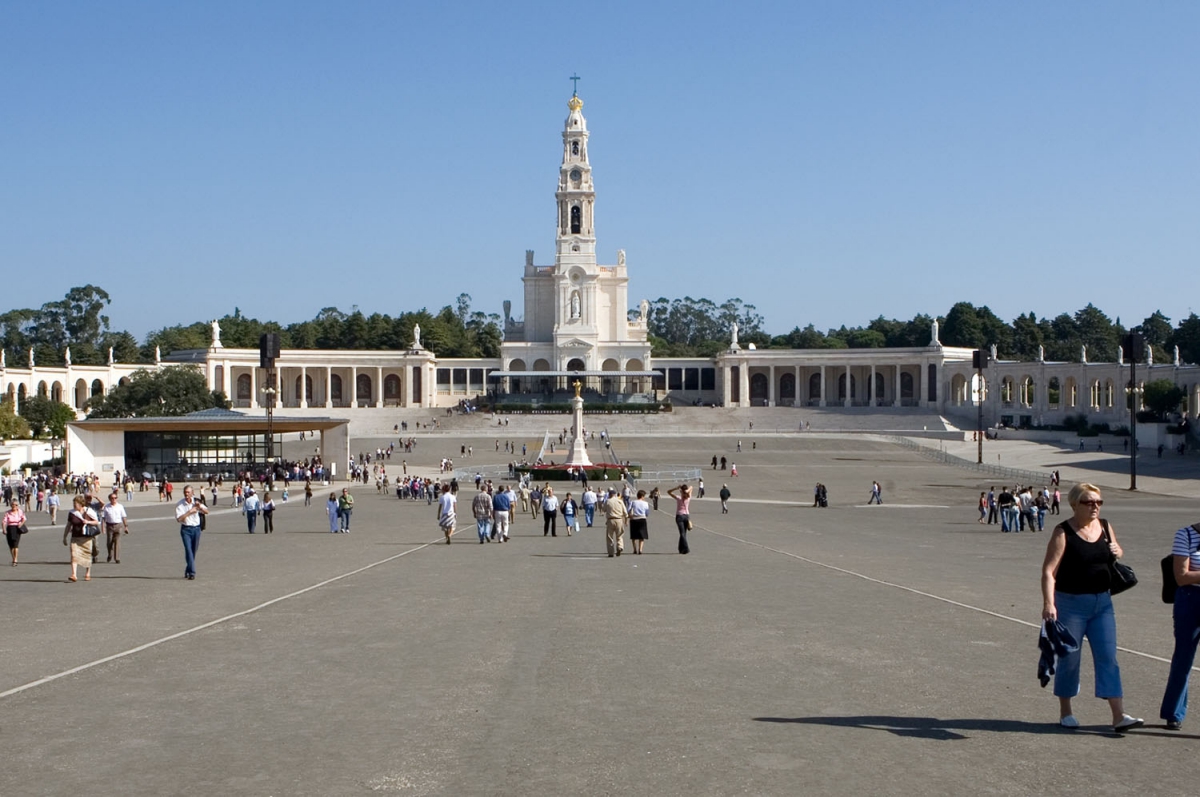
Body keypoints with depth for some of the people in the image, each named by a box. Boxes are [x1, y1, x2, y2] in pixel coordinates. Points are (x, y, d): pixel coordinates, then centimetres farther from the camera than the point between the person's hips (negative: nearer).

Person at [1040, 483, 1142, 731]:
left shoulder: (1105, 527, 7)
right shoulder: (1063, 532, -11)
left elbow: (1117, 557, 24)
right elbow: (1048, 571, -16)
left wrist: (1117, 553, -1)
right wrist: (1048, 603, -27)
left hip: (1102, 602, 5)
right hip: (1070, 603, -5)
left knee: (1108, 657, 0)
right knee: (1069, 658, 5)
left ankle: (1119, 716, -1)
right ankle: (1065, 713, 19)